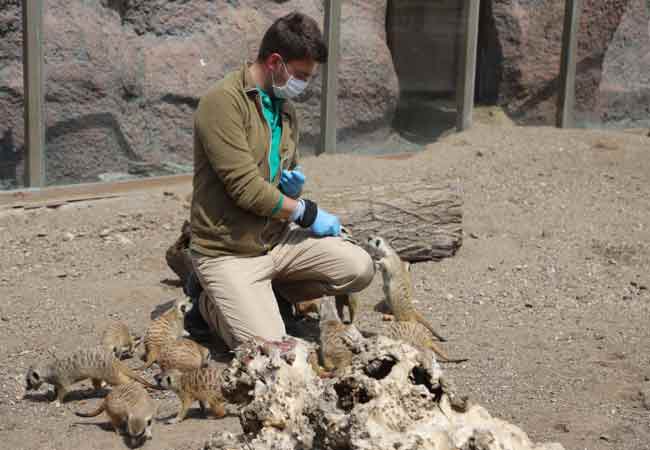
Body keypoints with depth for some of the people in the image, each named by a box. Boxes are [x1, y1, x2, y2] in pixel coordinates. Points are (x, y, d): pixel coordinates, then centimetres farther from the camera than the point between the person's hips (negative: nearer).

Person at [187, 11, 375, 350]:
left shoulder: (285, 109, 10)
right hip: (229, 254, -7)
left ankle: (266, 292, 10)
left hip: (280, 238, 7)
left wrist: (293, 186, -2)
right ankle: (212, 304, 14)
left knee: (359, 269, -9)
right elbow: (245, 188, -22)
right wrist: (307, 212, -11)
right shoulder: (223, 102, -16)